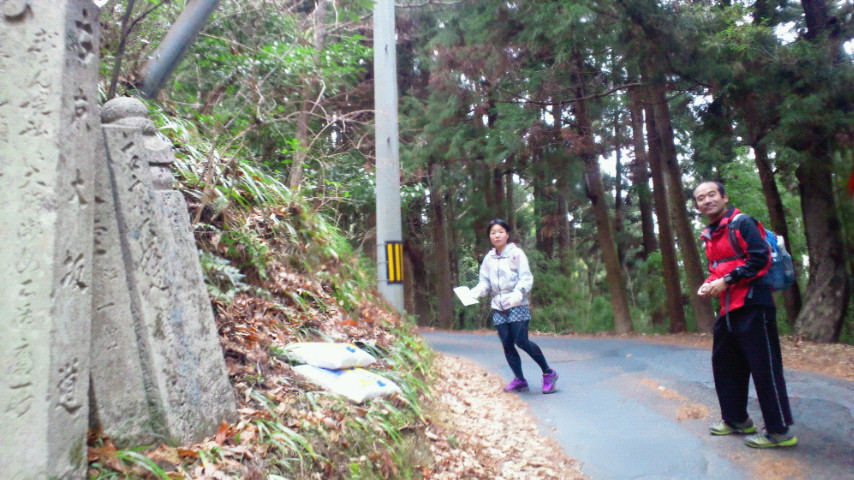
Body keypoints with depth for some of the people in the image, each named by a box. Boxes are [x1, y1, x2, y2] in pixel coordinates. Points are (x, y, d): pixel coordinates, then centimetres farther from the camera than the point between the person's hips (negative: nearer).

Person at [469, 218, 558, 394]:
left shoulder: (516, 253, -3)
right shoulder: (488, 258, 11)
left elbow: (526, 278, -9)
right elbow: (485, 283, 10)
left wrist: (518, 294, -27)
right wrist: (473, 293, -11)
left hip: (517, 306, -5)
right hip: (498, 308, 5)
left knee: (521, 341, -13)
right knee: (507, 345, 4)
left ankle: (548, 373, 3)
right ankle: (520, 380, 17)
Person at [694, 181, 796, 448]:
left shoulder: (742, 223, -8)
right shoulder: (709, 235, 15)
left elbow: (760, 259, -17)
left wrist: (726, 281, -18)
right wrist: (709, 284, 3)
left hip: (752, 306, -9)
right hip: (728, 309, 9)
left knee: (764, 368, -4)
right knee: (724, 364, 14)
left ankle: (779, 431, 6)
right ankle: (736, 419, 29)